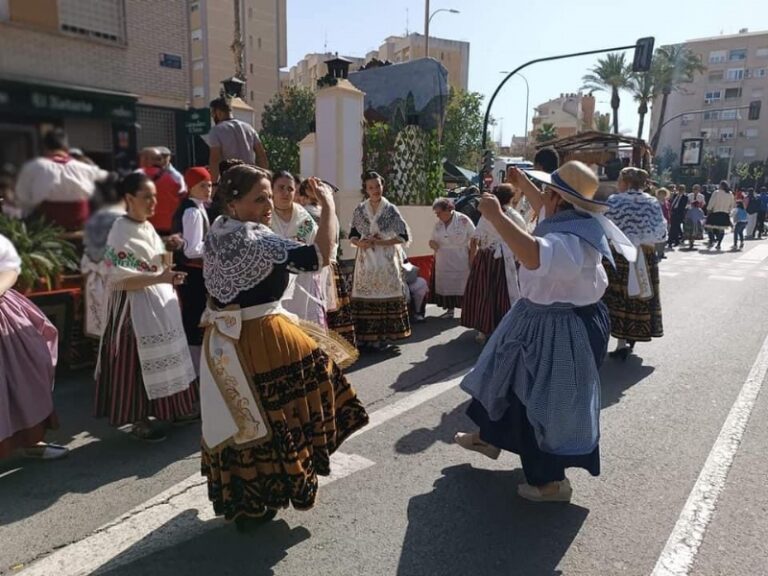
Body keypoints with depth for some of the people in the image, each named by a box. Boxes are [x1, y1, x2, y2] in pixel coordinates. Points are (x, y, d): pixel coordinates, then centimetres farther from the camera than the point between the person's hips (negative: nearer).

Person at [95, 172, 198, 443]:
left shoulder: (148, 227, 10)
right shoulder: (121, 232, -15)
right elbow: (121, 280, -21)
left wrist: (170, 285, 15)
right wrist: (160, 278, -28)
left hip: (160, 302, 8)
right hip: (135, 305, -8)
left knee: (165, 356, 15)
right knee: (138, 361, 2)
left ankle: (174, 408, 28)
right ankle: (138, 420, 15)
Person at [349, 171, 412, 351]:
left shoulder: (390, 209, -2)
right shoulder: (359, 209, 6)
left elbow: (404, 236, -6)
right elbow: (352, 235, 11)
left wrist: (379, 242, -12)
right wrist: (359, 243, -11)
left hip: (386, 260, -2)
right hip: (366, 260, 3)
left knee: (385, 295, -3)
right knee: (365, 296, 2)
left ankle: (384, 336, 6)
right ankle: (366, 335, 11)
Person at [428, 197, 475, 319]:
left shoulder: (463, 220, -7)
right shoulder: (438, 224, 7)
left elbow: (474, 239, -5)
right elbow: (433, 240, 16)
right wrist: (432, 243, -8)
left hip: (461, 262, -4)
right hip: (443, 262, 5)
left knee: (462, 286, -2)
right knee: (446, 286, 6)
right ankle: (449, 310, 18)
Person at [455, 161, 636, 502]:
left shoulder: (571, 241, -31)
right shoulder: (567, 222, 2)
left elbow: (534, 256, -53)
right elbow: (542, 209, 26)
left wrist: (496, 216, -45)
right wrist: (520, 181, 35)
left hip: (559, 332, -11)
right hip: (539, 320, 11)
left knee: (542, 405, 3)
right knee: (508, 381, 24)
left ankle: (552, 482, 24)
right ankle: (490, 438, 45)